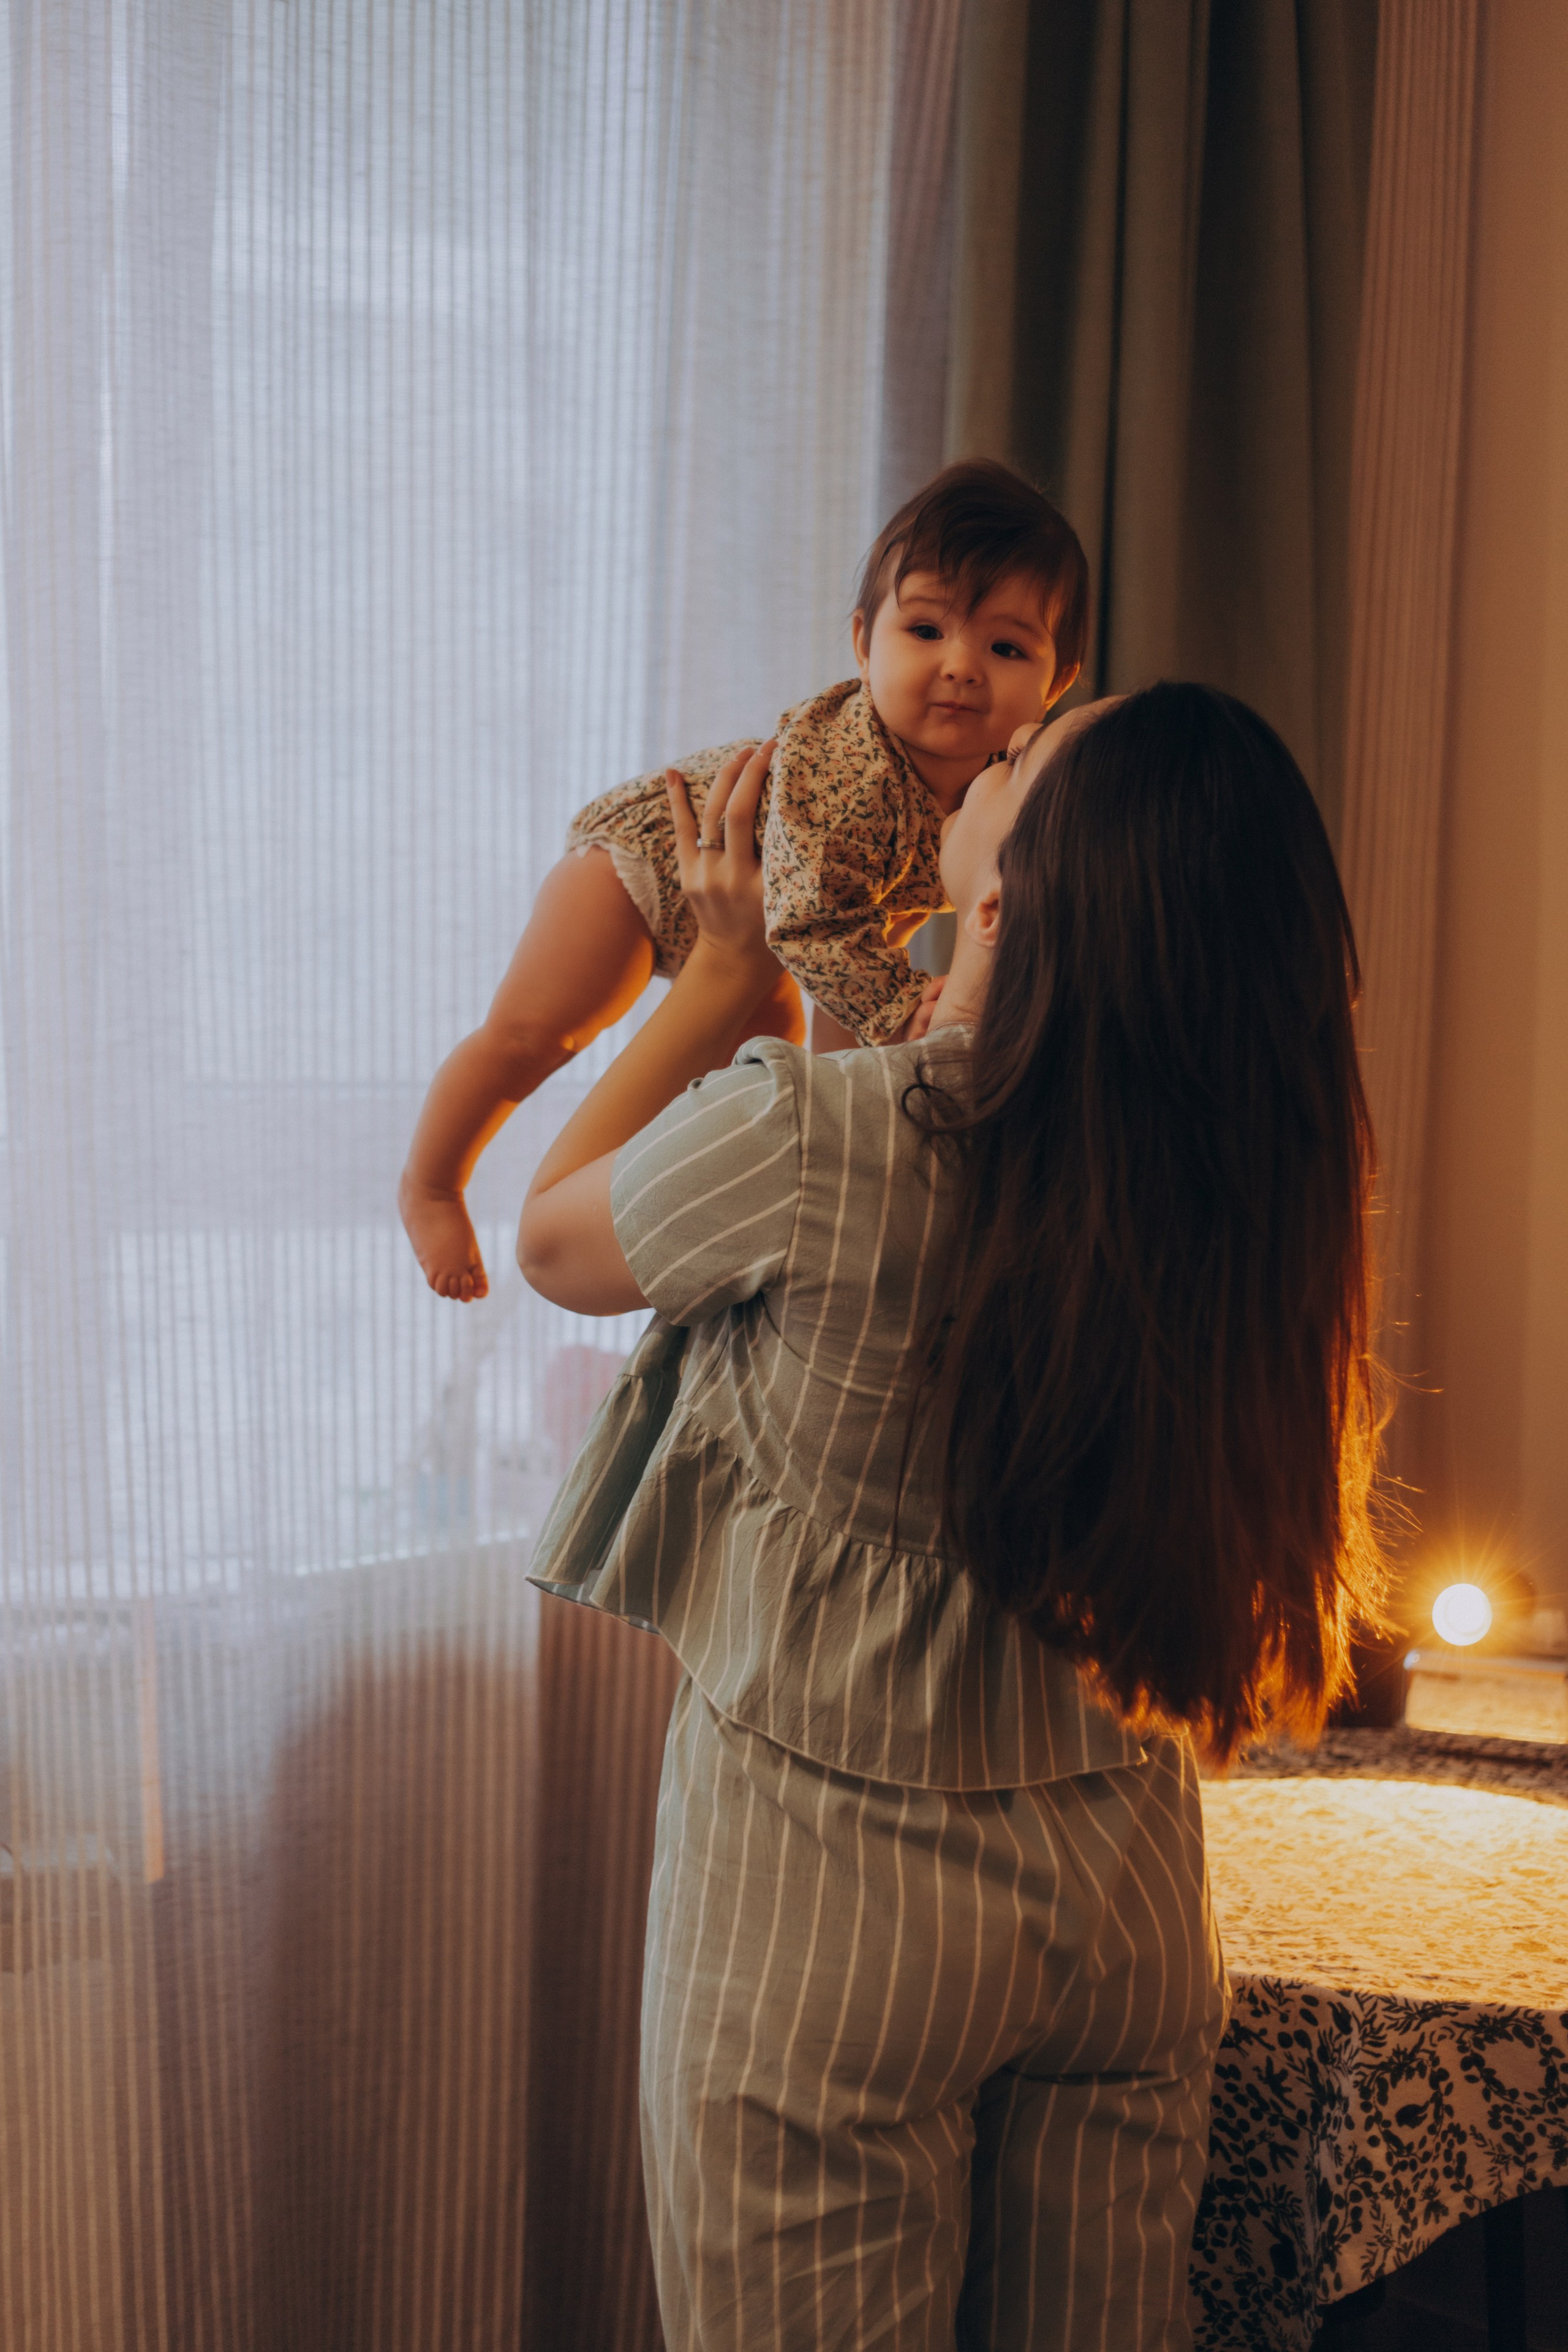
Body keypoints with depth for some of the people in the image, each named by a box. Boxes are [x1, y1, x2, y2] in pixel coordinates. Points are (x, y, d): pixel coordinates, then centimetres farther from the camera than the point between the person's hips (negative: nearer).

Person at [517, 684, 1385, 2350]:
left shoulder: (808, 1140, -24)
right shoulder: (1231, 1173, -10)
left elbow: (554, 1241, -2)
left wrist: (726, 972, 5)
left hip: (829, 1891, -4)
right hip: (1128, 1896, 5)